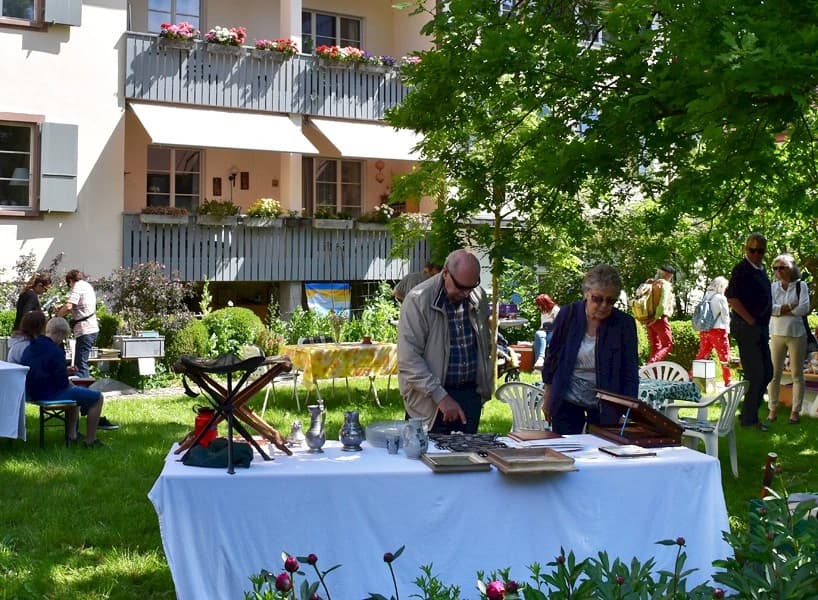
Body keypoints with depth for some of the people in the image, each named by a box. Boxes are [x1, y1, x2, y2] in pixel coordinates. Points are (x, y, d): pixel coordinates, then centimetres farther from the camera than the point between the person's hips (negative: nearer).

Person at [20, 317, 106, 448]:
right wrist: (70, 384, 2)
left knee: (75, 391, 35)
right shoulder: (56, 351, -20)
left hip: (33, 393, 10)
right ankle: (90, 440, 0)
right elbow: (62, 382, -20)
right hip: (51, 394, -10)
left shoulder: (29, 348, 7)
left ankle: (72, 434, 34)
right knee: (97, 398, -1)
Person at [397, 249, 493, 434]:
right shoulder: (418, 300, -14)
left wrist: (486, 384, 15)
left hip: (471, 395, 5)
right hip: (429, 401, -5)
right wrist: (440, 396, -22)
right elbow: (409, 360, -19)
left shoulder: (479, 297, 5)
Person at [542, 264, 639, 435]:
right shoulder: (568, 314, -9)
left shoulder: (624, 324, -12)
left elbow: (630, 375, -11)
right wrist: (548, 397, 8)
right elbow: (552, 355, 3)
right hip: (567, 401, 1)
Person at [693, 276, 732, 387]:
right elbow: (725, 316, -3)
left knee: (702, 355, 12)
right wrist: (727, 329, 12)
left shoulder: (706, 297, 7)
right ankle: (727, 382, 10)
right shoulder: (721, 298, -9)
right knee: (724, 357, 5)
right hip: (718, 331, -6)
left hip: (704, 331, 6)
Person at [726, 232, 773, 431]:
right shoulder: (742, 269, -13)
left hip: (760, 328, 9)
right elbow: (731, 297, -22)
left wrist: (764, 326, 14)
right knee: (755, 375, -6)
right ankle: (749, 419, 5)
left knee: (767, 373, 15)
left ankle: (750, 413, 25)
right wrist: (751, 320, -19)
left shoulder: (761, 269, 15)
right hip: (747, 328, -9)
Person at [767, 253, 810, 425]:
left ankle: (795, 411, 12)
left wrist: (780, 310, -9)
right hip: (776, 334, 2)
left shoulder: (801, 286, 0)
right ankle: (772, 409, 10)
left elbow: (804, 309, -13)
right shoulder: (773, 287, 5)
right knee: (774, 374, 3)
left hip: (796, 334, -2)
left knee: (797, 374, 5)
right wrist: (791, 306, -12)